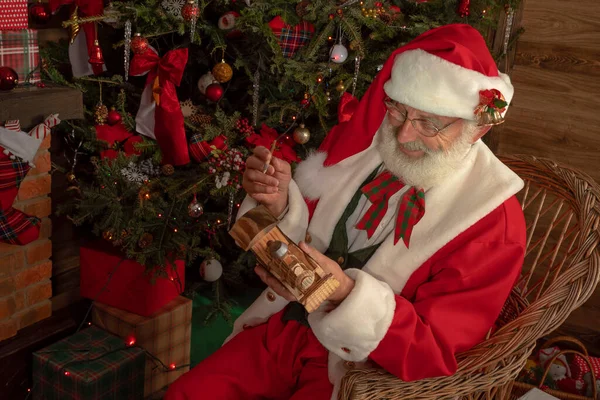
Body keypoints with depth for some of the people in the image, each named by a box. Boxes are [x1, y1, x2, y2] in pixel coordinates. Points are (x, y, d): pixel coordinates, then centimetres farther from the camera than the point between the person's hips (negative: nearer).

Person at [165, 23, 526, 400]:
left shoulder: (493, 219, -19)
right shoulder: (360, 139, -5)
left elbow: (434, 352, -20)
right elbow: (303, 241, 5)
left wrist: (346, 294, -35)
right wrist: (281, 204, -19)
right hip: (286, 328, 5)